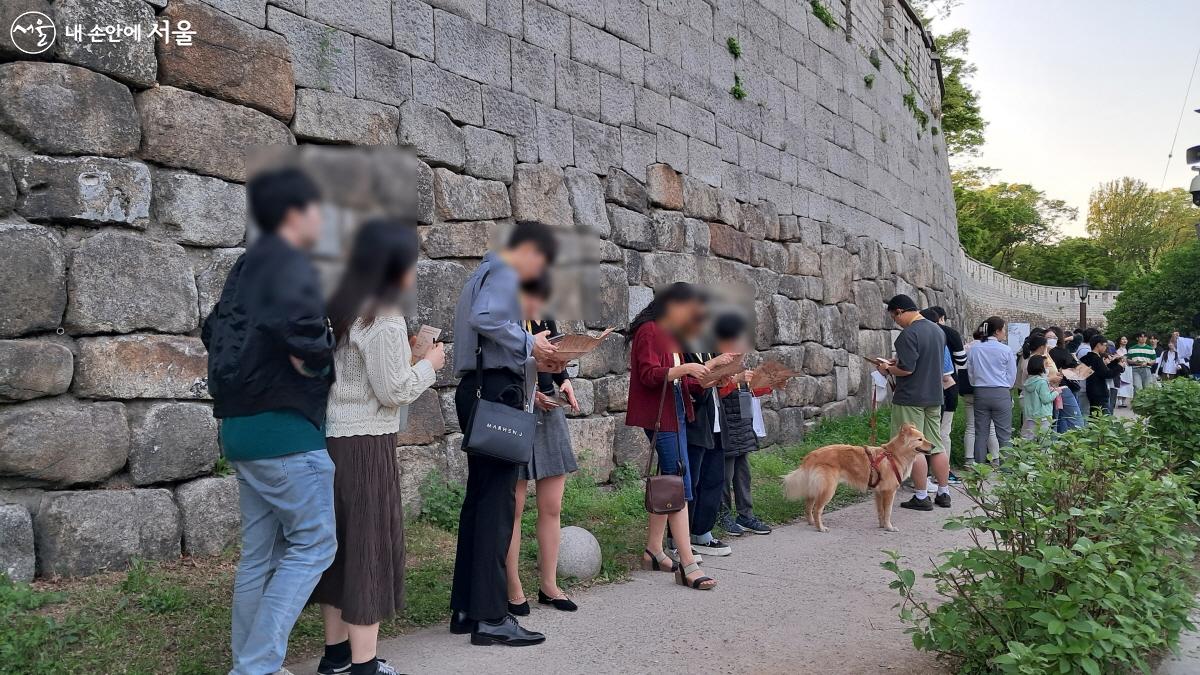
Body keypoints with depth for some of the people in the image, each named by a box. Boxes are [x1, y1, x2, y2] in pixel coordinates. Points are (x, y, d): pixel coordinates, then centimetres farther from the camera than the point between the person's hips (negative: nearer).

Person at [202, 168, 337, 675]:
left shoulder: (247, 266, 16)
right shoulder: (290, 263, -13)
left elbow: (214, 329, 25)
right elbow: (298, 321, -33)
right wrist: (315, 362, -17)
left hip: (242, 424, 9)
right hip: (285, 427, -9)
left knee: (261, 554, 14)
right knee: (313, 544, -2)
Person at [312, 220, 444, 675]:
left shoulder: (340, 311, 11)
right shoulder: (384, 320, -15)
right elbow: (393, 392, -15)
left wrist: (403, 360, 16)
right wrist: (428, 364, 0)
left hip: (333, 438, 9)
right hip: (365, 445, -9)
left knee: (340, 544, 15)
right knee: (369, 548, -1)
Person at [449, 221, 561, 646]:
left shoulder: (485, 273, 24)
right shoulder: (503, 273, -7)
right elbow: (485, 319, -27)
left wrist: (532, 360, 14)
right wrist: (529, 343, -15)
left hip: (479, 390, 11)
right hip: (496, 391, -11)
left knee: (480, 497, 13)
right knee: (497, 501, -9)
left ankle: (466, 608, 19)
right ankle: (490, 617, -6)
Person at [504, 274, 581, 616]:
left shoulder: (545, 322, 10)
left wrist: (566, 383, 0)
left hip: (550, 415, 6)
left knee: (552, 508, 10)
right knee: (513, 509, 0)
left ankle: (549, 586, 22)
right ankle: (514, 591, 11)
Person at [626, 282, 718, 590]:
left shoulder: (671, 334, 17)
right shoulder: (649, 331, -11)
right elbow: (649, 375, -19)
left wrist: (701, 374, 7)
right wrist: (685, 368, -25)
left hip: (675, 413, 10)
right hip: (659, 417, -10)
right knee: (680, 484, -12)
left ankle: (653, 551, 22)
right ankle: (687, 564, -11)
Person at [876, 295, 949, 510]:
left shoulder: (909, 334, -18)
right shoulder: (938, 330, 10)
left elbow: (907, 369, -23)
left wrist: (888, 369, -5)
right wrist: (898, 362, 19)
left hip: (911, 399, -8)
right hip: (934, 396, 8)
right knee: (937, 445, 13)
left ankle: (921, 497, 4)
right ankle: (944, 493, 20)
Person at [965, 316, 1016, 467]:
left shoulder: (974, 350, 1)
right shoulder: (1006, 350, -7)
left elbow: (970, 373, 7)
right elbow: (1011, 377, 0)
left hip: (980, 393, 3)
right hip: (1001, 393, -3)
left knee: (981, 433, 8)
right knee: (1004, 434, 2)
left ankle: (979, 465, 11)